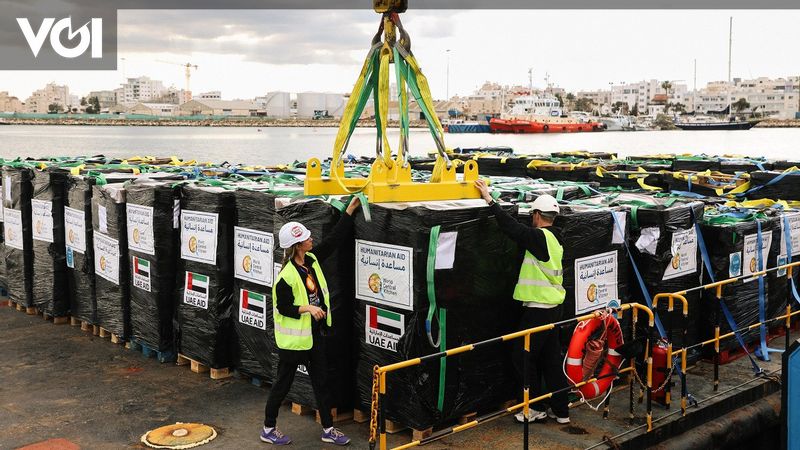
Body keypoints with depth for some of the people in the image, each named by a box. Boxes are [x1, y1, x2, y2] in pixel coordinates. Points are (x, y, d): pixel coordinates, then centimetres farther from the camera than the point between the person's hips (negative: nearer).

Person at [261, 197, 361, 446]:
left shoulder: (312, 260, 0)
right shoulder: (286, 276, -22)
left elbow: (334, 238, 4)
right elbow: (283, 308, -17)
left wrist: (350, 210, 3)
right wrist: (307, 308, -29)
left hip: (315, 334, 8)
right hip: (293, 338, -8)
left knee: (321, 382, 14)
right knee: (283, 383, 8)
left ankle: (328, 429, 25)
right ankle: (268, 429, 25)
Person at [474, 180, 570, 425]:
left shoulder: (540, 238, -16)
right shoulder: (556, 239, 12)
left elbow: (512, 227, -20)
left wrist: (490, 200, -16)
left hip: (538, 308, -9)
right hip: (553, 307, 9)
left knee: (524, 357, 3)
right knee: (552, 359, 13)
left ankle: (537, 408, 10)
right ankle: (560, 410, 19)